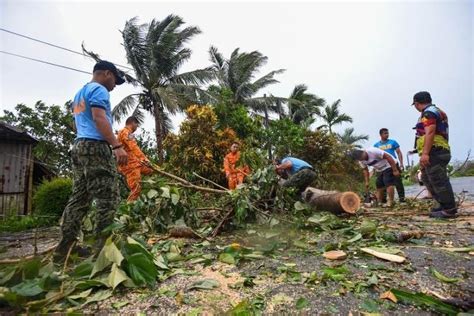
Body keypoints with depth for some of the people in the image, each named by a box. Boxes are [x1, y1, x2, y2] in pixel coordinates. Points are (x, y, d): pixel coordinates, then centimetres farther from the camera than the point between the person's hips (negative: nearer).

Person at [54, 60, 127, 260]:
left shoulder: (79, 93, 28)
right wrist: (117, 146, -25)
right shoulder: (98, 89, -2)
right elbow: (99, 118, -17)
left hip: (80, 146, 10)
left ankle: (65, 247, 13)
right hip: (96, 146, -10)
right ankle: (103, 247, -10)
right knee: (107, 199, -10)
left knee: (79, 199, 10)